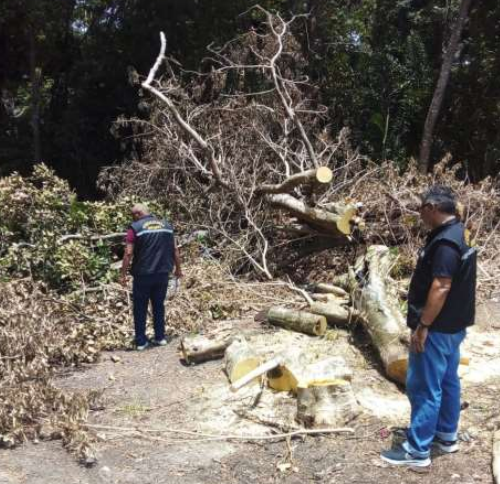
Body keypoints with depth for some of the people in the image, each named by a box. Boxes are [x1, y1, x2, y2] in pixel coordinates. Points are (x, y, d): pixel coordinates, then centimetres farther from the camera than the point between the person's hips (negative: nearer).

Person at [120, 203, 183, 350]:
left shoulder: (135, 228, -7)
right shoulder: (167, 225, 7)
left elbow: (128, 254, -11)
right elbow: (175, 250, 8)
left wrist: (123, 274, -5)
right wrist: (178, 269, 18)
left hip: (143, 275, -4)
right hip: (162, 274, 4)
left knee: (140, 308, 7)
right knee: (159, 305, 17)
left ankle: (141, 341, 11)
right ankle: (160, 337, 21)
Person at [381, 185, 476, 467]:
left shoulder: (446, 242, -23)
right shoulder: (458, 233, 9)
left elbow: (441, 288, -27)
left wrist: (423, 326, -22)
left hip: (438, 328, -10)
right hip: (453, 325, 10)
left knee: (424, 387, -3)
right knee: (448, 381, 19)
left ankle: (418, 450, 5)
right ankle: (447, 435, 32)